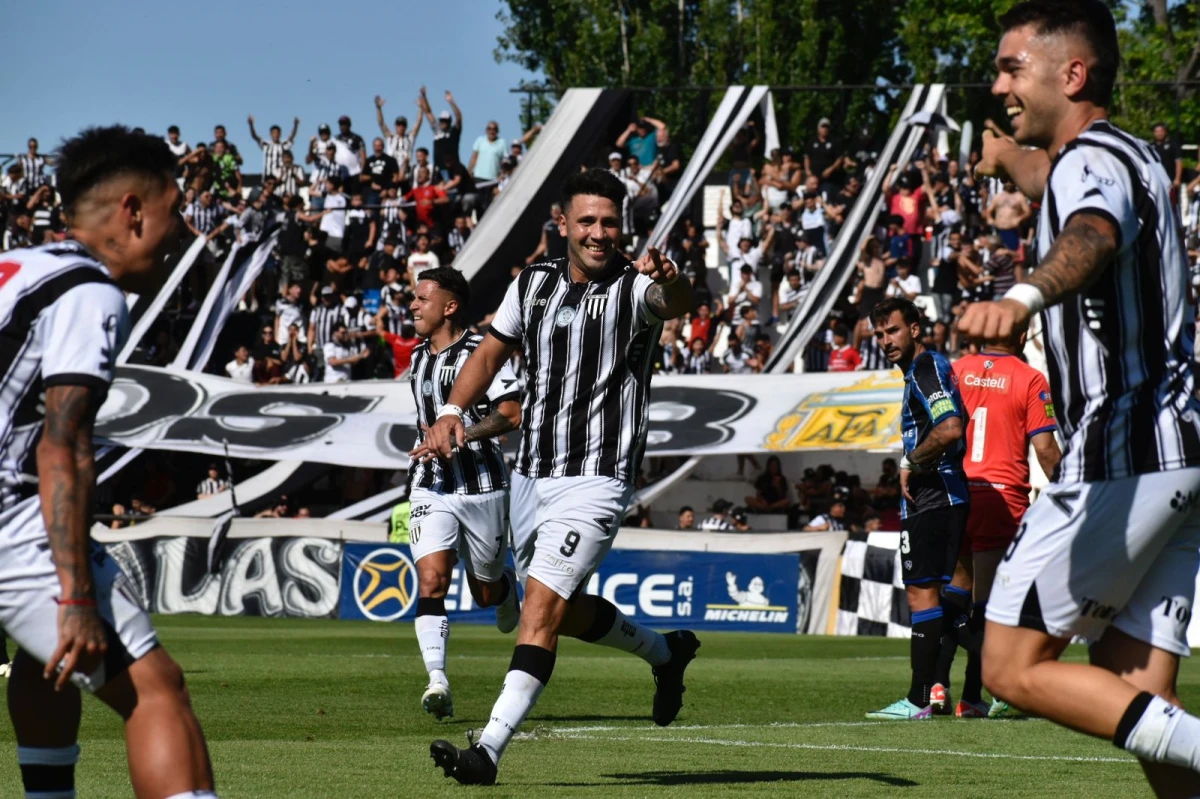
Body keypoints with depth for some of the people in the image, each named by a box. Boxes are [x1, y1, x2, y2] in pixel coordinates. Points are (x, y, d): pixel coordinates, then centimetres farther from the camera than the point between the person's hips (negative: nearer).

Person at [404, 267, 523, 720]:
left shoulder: (481, 351, -10)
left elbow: (511, 415, -19)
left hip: (482, 486, -4)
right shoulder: (419, 356, 13)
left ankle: (508, 589, 48)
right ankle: (437, 682, -25)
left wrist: (457, 437, -25)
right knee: (431, 581, -17)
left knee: (486, 593, 10)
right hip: (431, 486, 4)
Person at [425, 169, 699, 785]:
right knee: (564, 610, 19)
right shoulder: (533, 284, 6)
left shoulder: (633, 287, -10)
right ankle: (665, 652, 43)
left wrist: (668, 280, -58)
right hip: (531, 475, 7)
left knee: (541, 608, -17)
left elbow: (677, 303, -33)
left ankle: (489, 750, -21)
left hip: (596, 480, -7)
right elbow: (492, 351, 18)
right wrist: (452, 411, 1)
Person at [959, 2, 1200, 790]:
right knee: (1135, 703, 5)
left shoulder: (1092, 159, -11)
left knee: (1015, 667, -5)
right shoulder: (1130, 158, 19)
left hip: (1123, 455, -9)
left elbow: (1091, 238, -36)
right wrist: (1010, 156, 64)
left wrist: (1024, 298, -55)